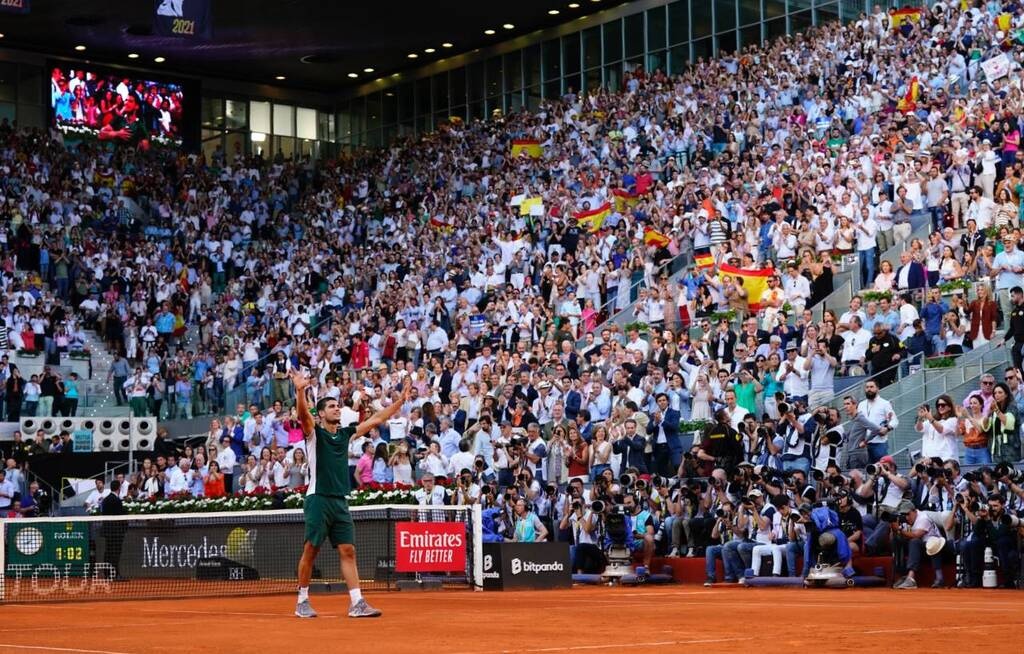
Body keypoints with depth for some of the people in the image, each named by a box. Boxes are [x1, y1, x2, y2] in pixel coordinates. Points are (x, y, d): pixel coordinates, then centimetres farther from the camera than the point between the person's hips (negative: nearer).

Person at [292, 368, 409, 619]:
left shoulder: (346, 434, 16)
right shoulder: (314, 433, -1)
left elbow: (375, 420, 20)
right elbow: (303, 414, -21)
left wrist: (399, 401, 15)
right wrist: (300, 391, -40)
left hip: (340, 502, 6)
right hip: (318, 499, -6)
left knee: (348, 550, 1)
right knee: (311, 550, -2)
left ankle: (356, 603, -1)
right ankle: (302, 601, 9)